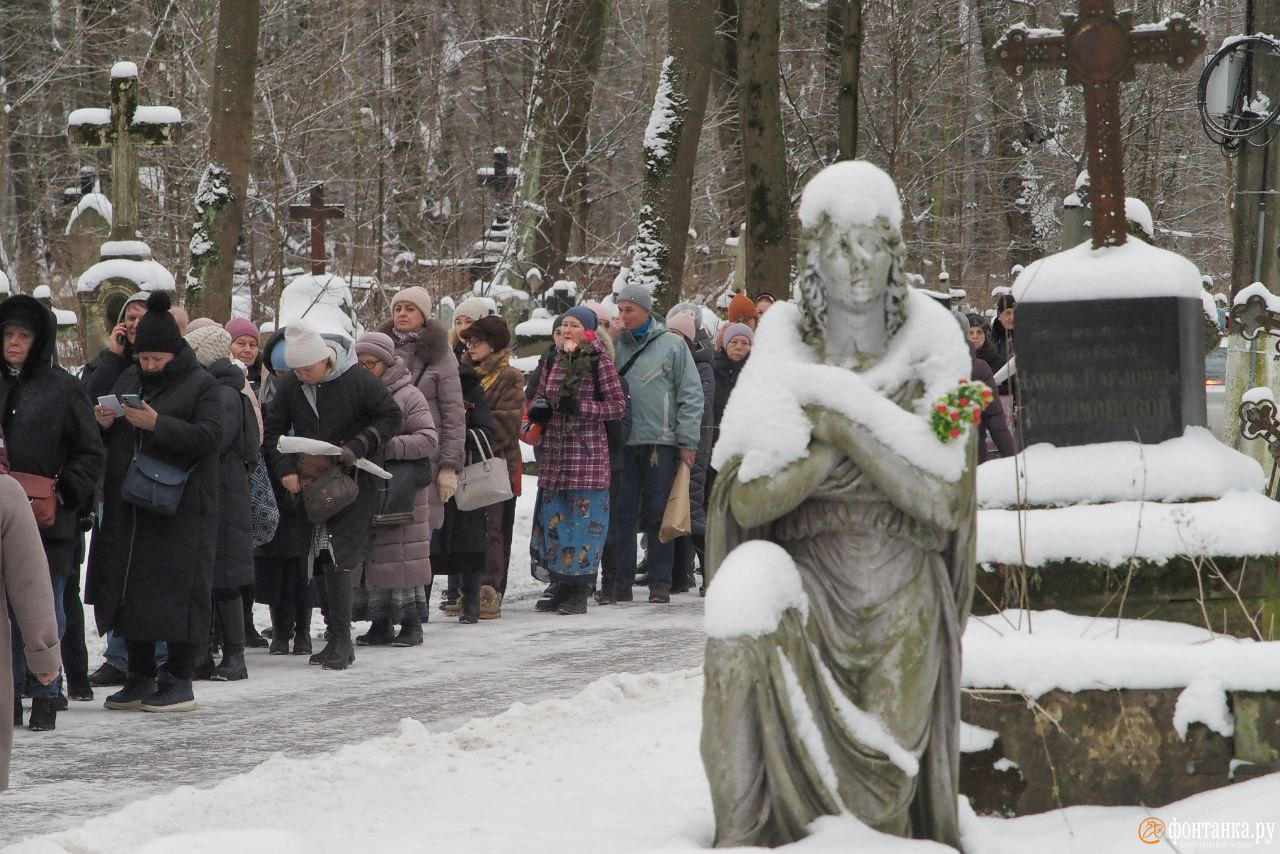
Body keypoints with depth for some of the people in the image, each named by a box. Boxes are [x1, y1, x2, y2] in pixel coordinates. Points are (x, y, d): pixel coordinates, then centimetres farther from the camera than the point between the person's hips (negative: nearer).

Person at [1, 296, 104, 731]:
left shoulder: (62, 388, -2)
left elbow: (92, 453, -1)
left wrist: (65, 491, -13)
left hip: (48, 519, -4)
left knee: (44, 609, 0)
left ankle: (45, 696, 6)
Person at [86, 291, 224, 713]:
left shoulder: (201, 384, -3)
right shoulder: (129, 379, 15)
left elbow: (209, 437, -16)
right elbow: (107, 438, 22)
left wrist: (157, 424, -24)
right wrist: (103, 422, -2)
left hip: (180, 509, -6)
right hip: (127, 508, 6)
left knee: (175, 593, -5)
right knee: (129, 591, 7)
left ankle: (180, 682, 2)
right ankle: (140, 679, 16)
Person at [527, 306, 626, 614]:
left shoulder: (599, 361, -5)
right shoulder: (553, 360, 11)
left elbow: (618, 405, -6)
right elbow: (540, 396, 22)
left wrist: (581, 408, -17)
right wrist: (538, 408, -2)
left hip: (587, 452, -6)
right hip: (554, 450, 6)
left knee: (584, 517, -5)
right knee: (554, 516, 7)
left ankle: (579, 592, 0)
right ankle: (560, 585, 16)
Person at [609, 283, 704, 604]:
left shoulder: (672, 345, 2)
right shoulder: (616, 346, 10)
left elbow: (691, 395, 0)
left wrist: (688, 441, -4)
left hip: (660, 442, -3)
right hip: (622, 442, 3)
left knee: (658, 514, 2)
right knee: (622, 513, 1)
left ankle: (660, 583, 6)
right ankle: (620, 582, 5)